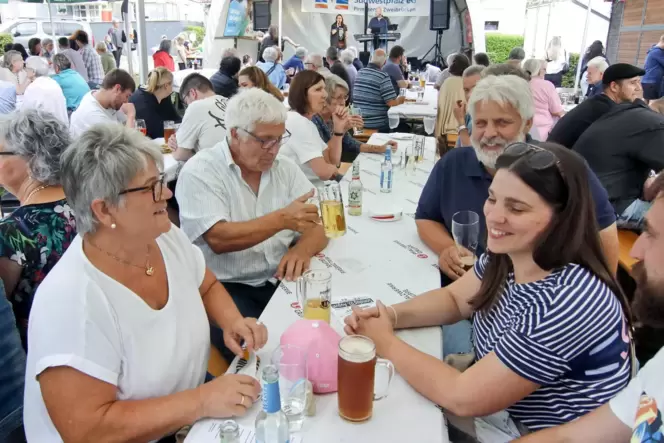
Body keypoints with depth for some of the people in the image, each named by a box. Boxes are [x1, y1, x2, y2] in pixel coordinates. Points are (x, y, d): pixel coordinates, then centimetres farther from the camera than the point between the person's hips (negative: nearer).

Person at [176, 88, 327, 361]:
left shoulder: (284, 169, 9)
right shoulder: (200, 172, -8)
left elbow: (320, 223, 2)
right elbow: (219, 239, -20)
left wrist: (303, 249, -19)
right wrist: (281, 219, -27)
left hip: (281, 281, 5)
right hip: (224, 288, -4)